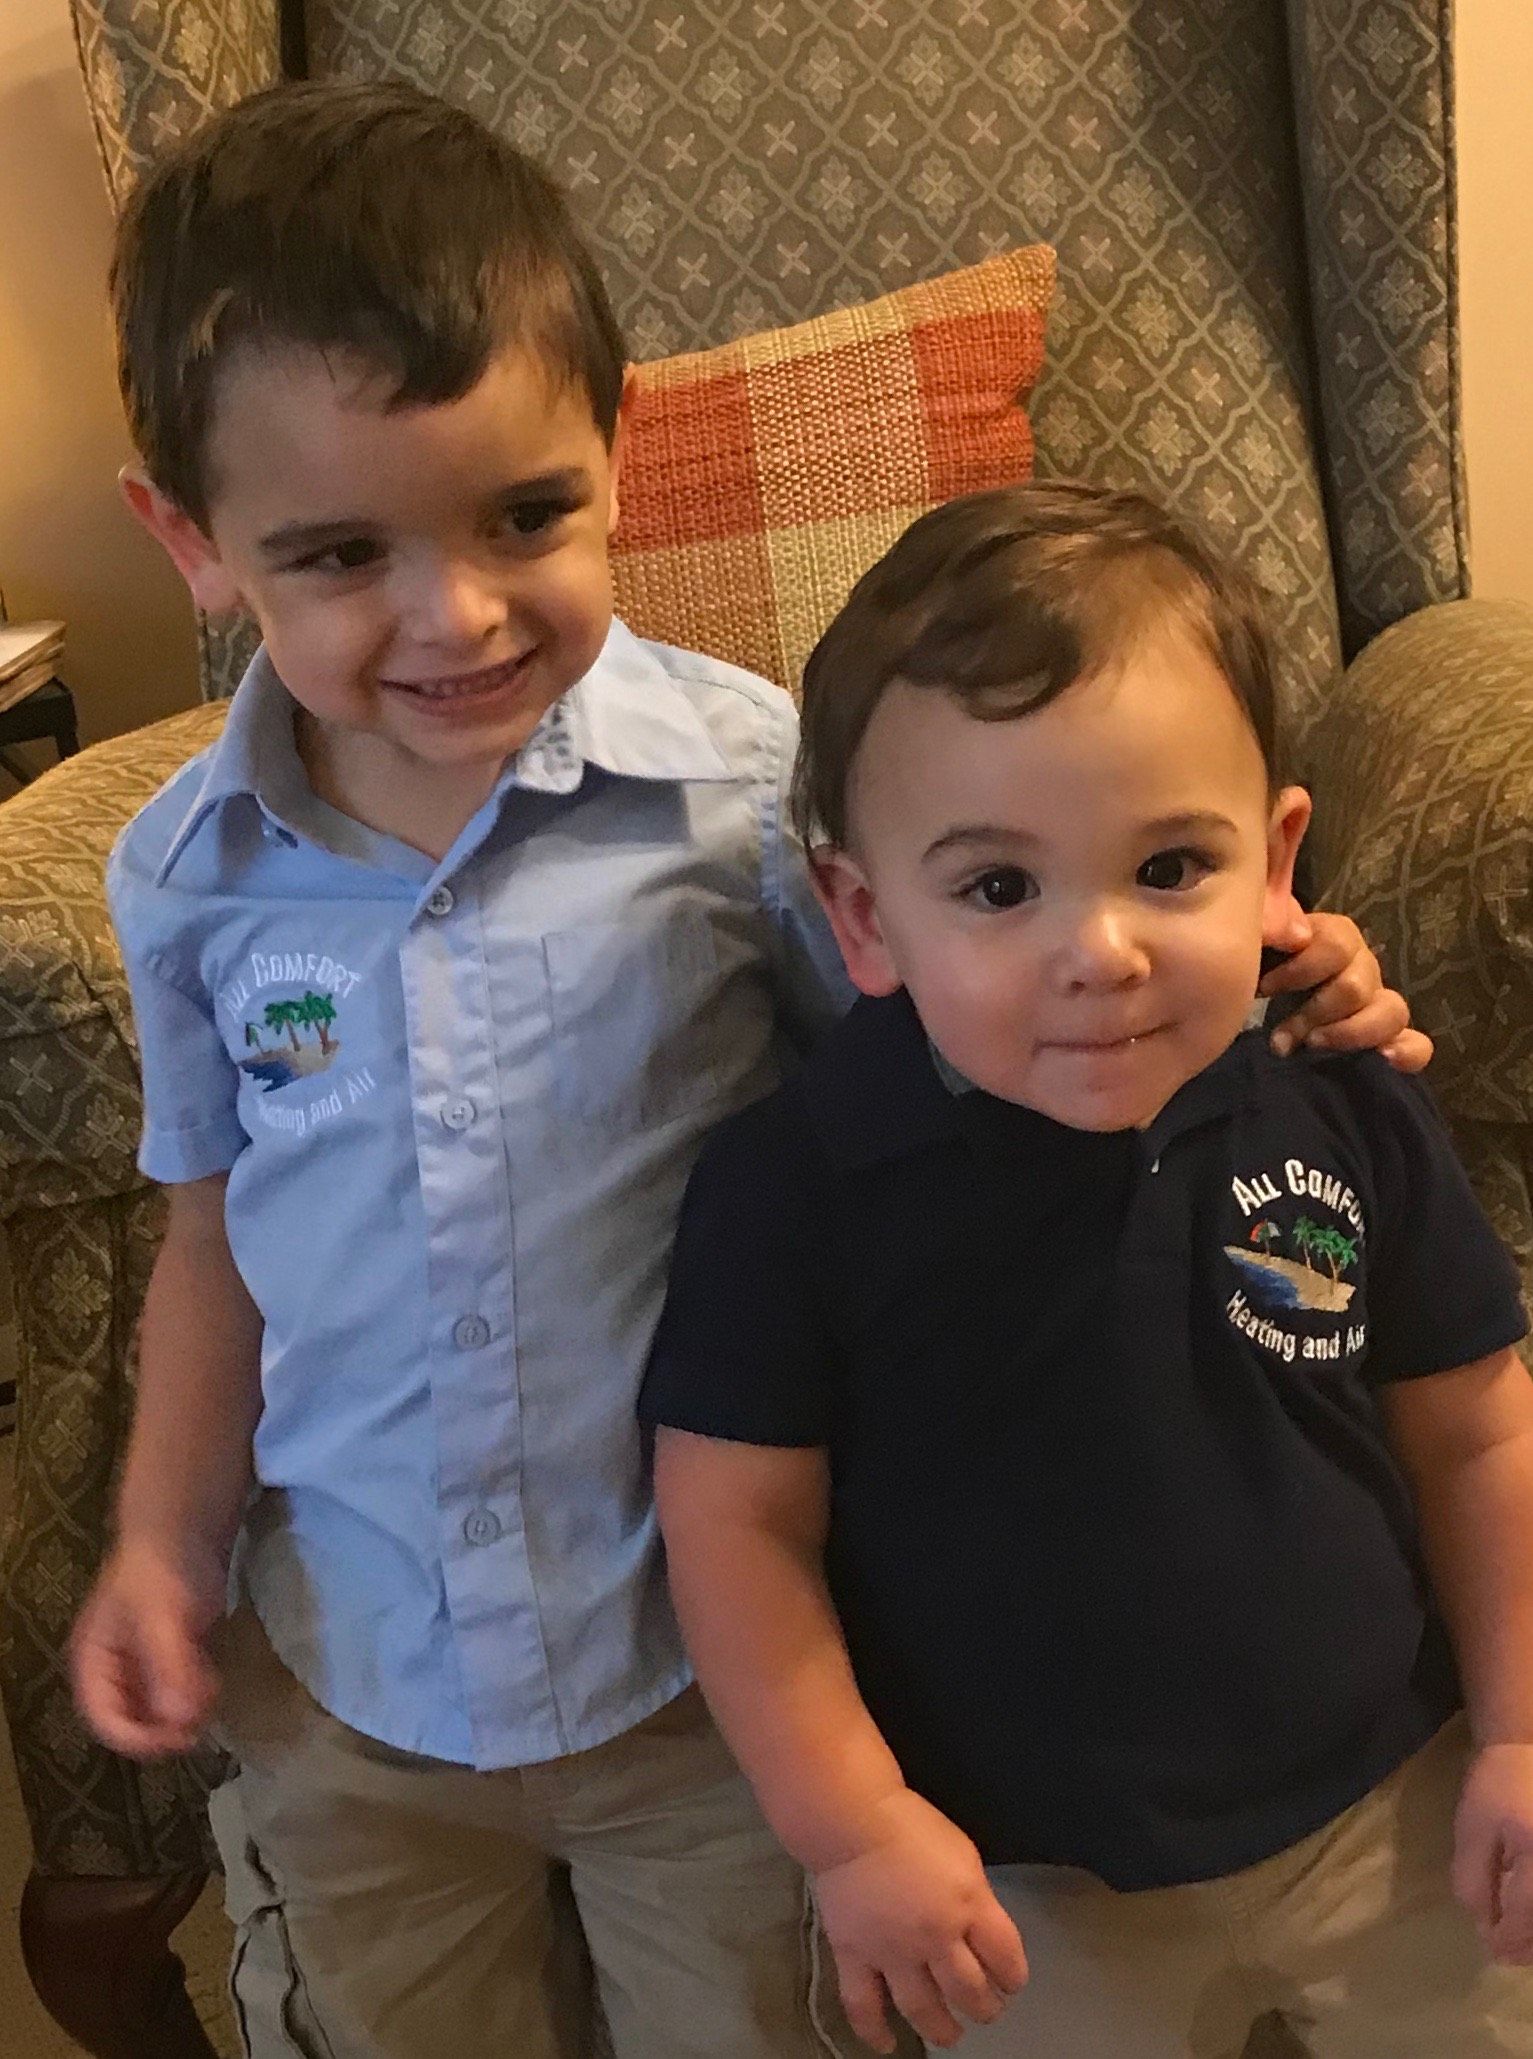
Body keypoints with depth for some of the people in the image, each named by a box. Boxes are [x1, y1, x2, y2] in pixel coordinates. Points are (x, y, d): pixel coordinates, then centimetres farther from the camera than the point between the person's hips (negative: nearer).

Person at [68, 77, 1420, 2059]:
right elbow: (218, 1226, 7)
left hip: (707, 1665, -3)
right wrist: (167, 1537, 1)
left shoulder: (753, 780, -18)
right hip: (345, 1684, 4)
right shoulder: (191, 872, -7)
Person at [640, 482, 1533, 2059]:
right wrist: (849, 1827, -15)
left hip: (1390, 1817, 2)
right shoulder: (794, 1185, -21)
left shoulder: (1350, 1114, -13)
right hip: (1026, 1889, -1)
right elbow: (738, 1515, -14)